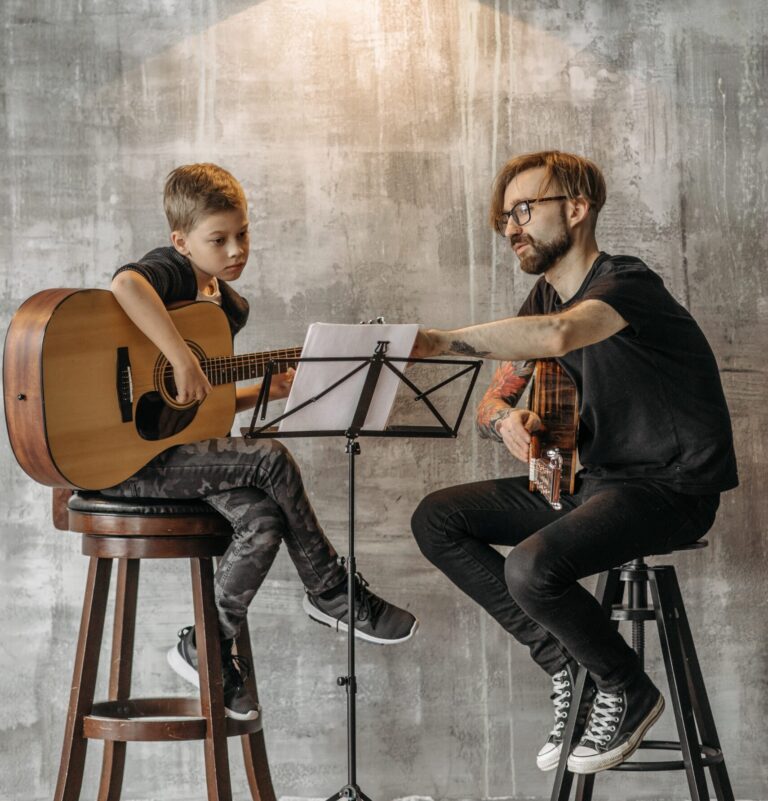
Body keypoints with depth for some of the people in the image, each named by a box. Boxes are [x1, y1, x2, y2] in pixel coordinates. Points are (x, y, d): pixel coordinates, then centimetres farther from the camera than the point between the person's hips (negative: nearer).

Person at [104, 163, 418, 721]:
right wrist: (183, 360, -39)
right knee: (271, 459, -17)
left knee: (263, 522, -15)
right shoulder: (170, 269, -11)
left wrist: (263, 391, 3)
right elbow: (126, 283, -38)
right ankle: (333, 593, -1)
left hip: (181, 446, 9)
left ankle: (207, 648, -1)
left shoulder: (230, 306, 14)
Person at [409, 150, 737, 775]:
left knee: (532, 566, -32)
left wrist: (437, 341, -40)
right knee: (437, 521, 1)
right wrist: (505, 421, -14)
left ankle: (627, 691, -3)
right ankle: (567, 666, 1)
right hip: (594, 479, 9)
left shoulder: (625, 283, -18)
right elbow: (493, 401, 12)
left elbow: (558, 334, -41)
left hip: (670, 488, -9)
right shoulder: (545, 296, 11)